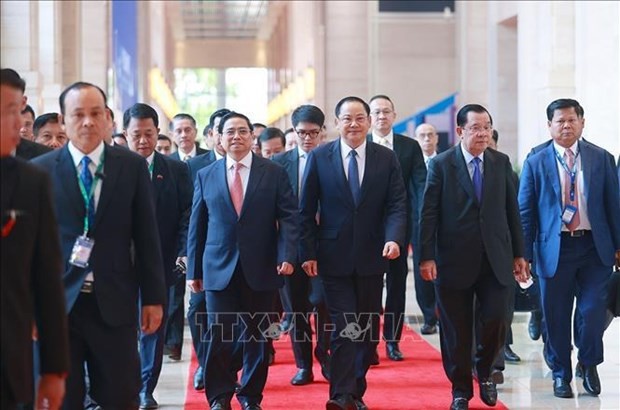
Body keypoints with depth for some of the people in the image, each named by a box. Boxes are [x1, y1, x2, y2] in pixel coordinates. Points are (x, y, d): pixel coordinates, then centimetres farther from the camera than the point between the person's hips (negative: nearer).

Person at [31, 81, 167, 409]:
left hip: (114, 304, 1)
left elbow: (146, 235, 4)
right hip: (56, 304, 0)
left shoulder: (132, 166, 2)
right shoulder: (40, 170, -1)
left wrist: (153, 297, 2)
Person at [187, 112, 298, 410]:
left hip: (260, 269, 0)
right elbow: (196, 226, 8)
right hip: (219, 269, 0)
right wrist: (193, 269, 6)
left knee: (257, 336, 8)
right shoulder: (205, 176, 7)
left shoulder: (274, 173, 3)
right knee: (219, 335, -4)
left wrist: (287, 255, -14)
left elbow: (288, 217, -1)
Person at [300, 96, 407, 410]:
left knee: (368, 329, 10)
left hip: (371, 257, 2)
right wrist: (308, 253, -5)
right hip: (334, 257, -2)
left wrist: (394, 239, -20)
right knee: (343, 327, -8)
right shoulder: (319, 157, -1)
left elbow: (397, 205, -2)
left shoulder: (387, 159, 2)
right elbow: (307, 210, 1)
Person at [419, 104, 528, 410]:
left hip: (496, 260, 2)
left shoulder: (501, 163, 7)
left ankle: (484, 373, 23)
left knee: (496, 319, -5)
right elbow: (428, 214, -5)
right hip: (455, 260, -2)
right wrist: (427, 257, -11)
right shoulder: (441, 164, -2)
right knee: (457, 331, 5)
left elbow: (512, 210, 10)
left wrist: (518, 254, 8)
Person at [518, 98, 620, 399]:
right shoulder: (536, 163, 3)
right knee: (556, 316, 5)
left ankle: (589, 363, 20)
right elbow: (525, 212, 3)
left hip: (594, 247, 0)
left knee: (593, 311, -6)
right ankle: (561, 374, 22)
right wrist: (523, 254, -2)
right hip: (555, 249, 0)